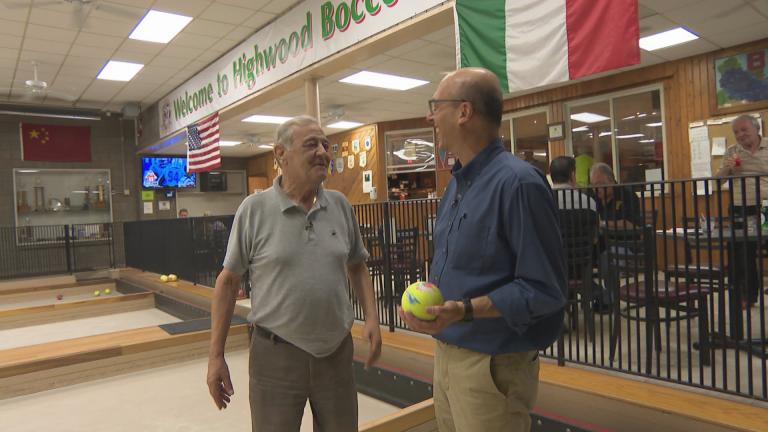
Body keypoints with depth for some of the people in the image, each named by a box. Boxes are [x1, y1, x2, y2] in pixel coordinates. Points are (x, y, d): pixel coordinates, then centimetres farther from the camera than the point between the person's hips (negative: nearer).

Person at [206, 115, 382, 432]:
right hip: (275, 355, -3)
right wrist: (216, 356, -3)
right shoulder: (254, 209, -8)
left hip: (337, 352, 3)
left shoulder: (340, 205, 2)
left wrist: (371, 317, -1)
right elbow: (228, 280, -3)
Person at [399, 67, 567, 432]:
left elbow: (544, 288, -22)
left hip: (493, 364, -8)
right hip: (445, 354, 9)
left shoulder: (518, 182, -21)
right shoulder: (456, 184, 9)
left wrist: (465, 310, -30)